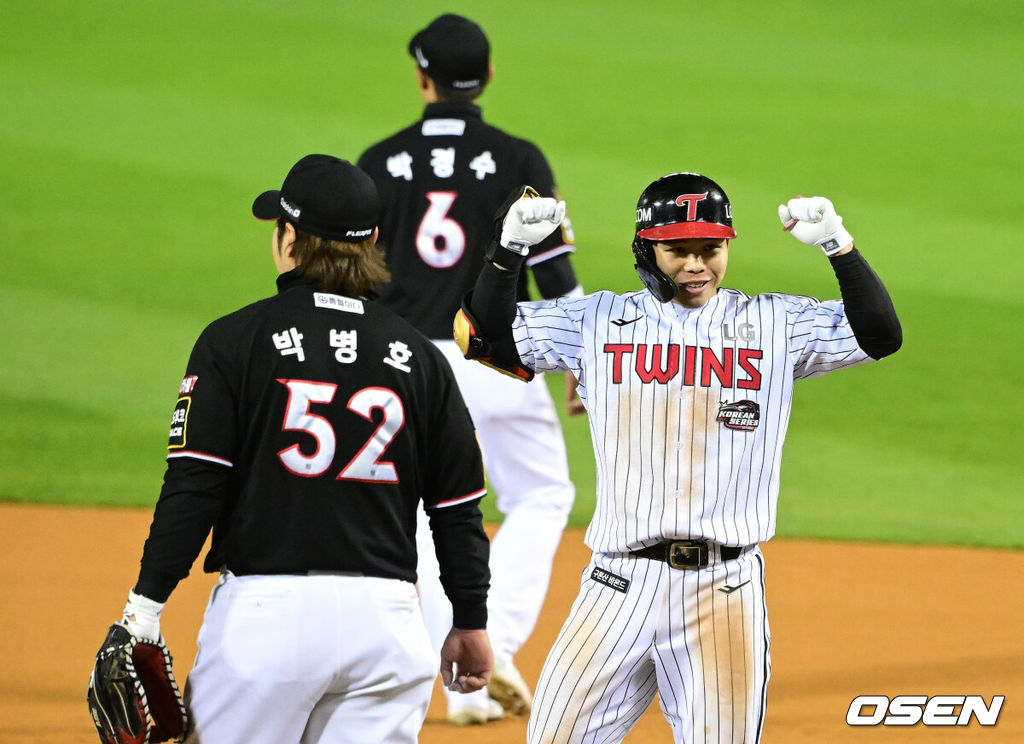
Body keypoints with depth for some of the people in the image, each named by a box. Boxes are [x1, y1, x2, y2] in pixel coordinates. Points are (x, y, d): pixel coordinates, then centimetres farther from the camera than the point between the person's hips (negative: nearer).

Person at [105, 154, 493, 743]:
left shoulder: (236, 340, -1)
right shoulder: (418, 357, 9)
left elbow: (193, 486, -8)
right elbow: (459, 509, 11)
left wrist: (146, 605, -5)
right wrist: (471, 623, 21)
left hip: (265, 607, -3)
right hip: (387, 620, 3)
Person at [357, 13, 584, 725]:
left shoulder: (380, 164, 1)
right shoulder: (518, 160, -5)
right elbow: (555, 272, -6)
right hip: (498, 362, -2)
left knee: (430, 521, 12)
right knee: (541, 498, 16)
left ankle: (465, 684, 8)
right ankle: (498, 644, -2)